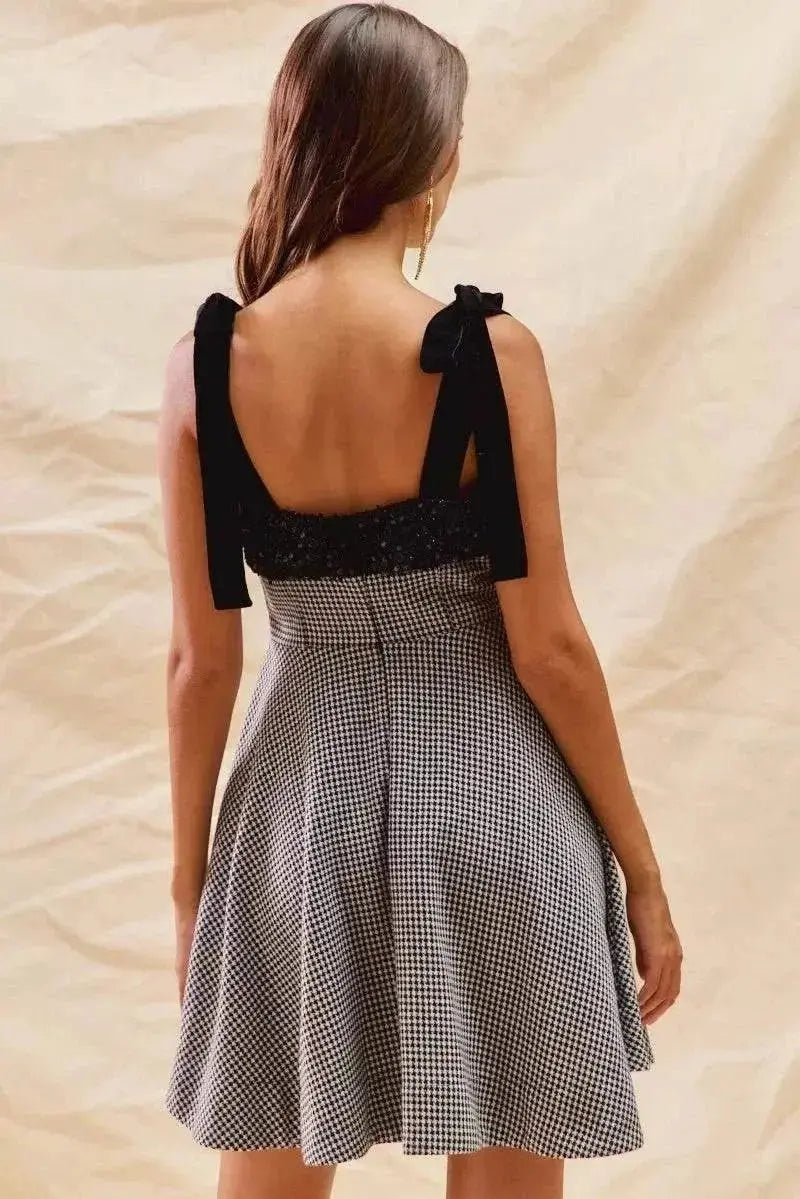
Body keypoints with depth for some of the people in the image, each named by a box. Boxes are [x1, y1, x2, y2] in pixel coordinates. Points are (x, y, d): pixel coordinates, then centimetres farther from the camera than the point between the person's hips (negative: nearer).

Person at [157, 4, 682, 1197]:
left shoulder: (206, 362, -8)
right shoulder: (490, 350, -14)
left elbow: (203, 662, -2)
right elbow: (550, 650, -11)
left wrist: (190, 873, 11)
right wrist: (639, 868, 1)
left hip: (301, 803, 2)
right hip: (488, 800, -2)